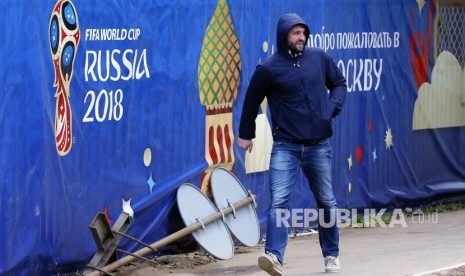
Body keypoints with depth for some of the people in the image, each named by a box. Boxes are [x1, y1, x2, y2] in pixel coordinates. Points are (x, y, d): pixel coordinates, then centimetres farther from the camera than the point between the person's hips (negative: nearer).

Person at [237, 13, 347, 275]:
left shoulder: (319, 58, 2)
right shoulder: (269, 68, -7)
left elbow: (340, 83, 17)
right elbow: (252, 101, 5)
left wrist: (333, 107, -1)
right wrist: (246, 134, 12)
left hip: (319, 145, 3)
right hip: (285, 146, -3)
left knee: (327, 201, 14)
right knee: (279, 201, -16)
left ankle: (332, 255, 28)